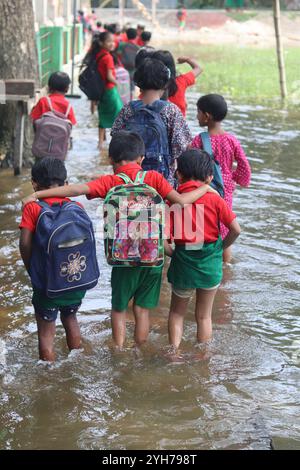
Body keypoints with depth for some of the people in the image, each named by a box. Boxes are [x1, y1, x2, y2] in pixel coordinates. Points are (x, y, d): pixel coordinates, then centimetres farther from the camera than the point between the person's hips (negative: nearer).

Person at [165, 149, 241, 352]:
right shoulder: (214, 200, -10)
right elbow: (236, 230, -10)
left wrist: (172, 252, 4)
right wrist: (221, 248, 6)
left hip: (182, 264, 0)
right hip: (210, 263, 0)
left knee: (177, 313, 21)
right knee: (204, 316, 16)